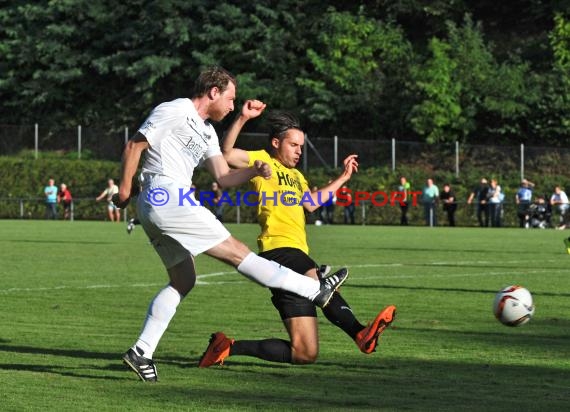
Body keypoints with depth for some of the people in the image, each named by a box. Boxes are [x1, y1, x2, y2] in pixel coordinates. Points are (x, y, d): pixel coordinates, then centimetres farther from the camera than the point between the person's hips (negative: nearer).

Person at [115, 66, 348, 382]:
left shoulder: (207, 132, 23)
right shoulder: (174, 112, -5)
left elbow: (223, 177, 18)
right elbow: (133, 146, -7)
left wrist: (254, 171, 0)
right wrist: (125, 188, -11)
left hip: (157, 207, 11)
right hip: (166, 199, -11)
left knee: (183, 279, 11)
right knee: (235, 251, -7)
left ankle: (141, 352, 6)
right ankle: (317, 290, -6)